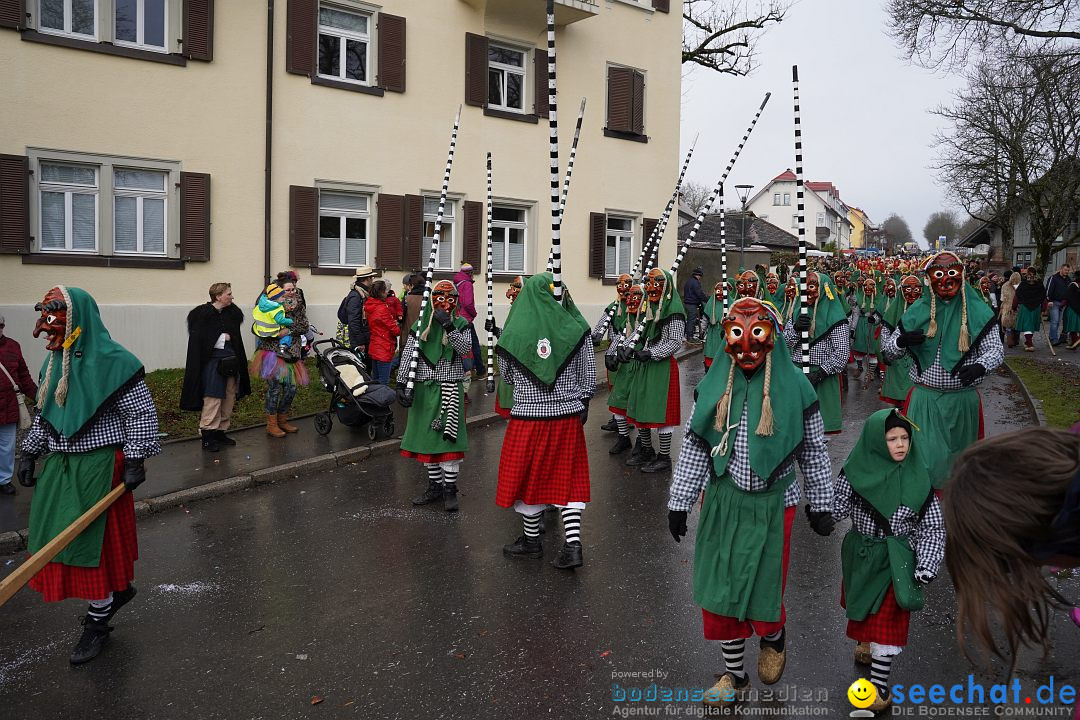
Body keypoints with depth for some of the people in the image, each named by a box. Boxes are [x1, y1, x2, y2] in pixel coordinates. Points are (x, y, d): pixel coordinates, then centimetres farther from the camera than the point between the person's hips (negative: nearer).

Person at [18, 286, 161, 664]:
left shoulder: (113, 362, -15)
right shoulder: (55, 362, 9)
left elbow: (143, 413, -13)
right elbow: (44, 416, 20)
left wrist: (134, 461, -18)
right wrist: (30, 453, 14)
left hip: (99, 466, -8)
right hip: (59, 465, 8)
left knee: (94, 540, -1)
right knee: (58, 537, 11)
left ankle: (97, 622, 16)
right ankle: (118, 588, 31)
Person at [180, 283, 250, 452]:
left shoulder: (232, 313, 8)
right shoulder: (204, 314, -10)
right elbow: (198, 339, -14)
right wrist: (223, 337, -12)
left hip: (230, 360, 7)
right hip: (213, 360, -7)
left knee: (230, 397, 9)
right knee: (213, 398, -9)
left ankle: (221, 431, 20)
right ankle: (207, 435, -2)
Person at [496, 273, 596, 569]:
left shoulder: (513, 333, -8)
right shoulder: (575, 328, -6)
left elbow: (506, 374, 7)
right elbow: (589, 372, 1)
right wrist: (583, 401, 17)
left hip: (528, 414, -2)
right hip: (568, 414, 2)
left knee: (529, 476, 14)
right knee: (568, 478, 11)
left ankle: (531, 540, 29)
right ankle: (572, 545, 6)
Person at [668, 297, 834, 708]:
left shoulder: (794, 387, -6)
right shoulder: (714, 385, -2)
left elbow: (813, 452, 3)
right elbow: (694, 447, 2)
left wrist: (820, 505, 7)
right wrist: (678, 503, 2)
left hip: (773, 504, -2)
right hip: (723, 502, 2)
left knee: (764, 593, 3)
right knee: (719, 590, 8)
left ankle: (774, 639, 40)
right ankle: (733, 674, 29)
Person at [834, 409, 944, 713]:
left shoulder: (916, 478, -12)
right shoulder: (856, 472, -14)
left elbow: (934, 526, -6)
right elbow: (835, 512, -14)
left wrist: (928, 564, -16)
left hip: (898, 561, -1)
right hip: (861, 556, 1)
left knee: (888, 621, 0)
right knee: (862, 608, 23)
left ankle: (880, 683, 15)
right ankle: (865, 642, 53)